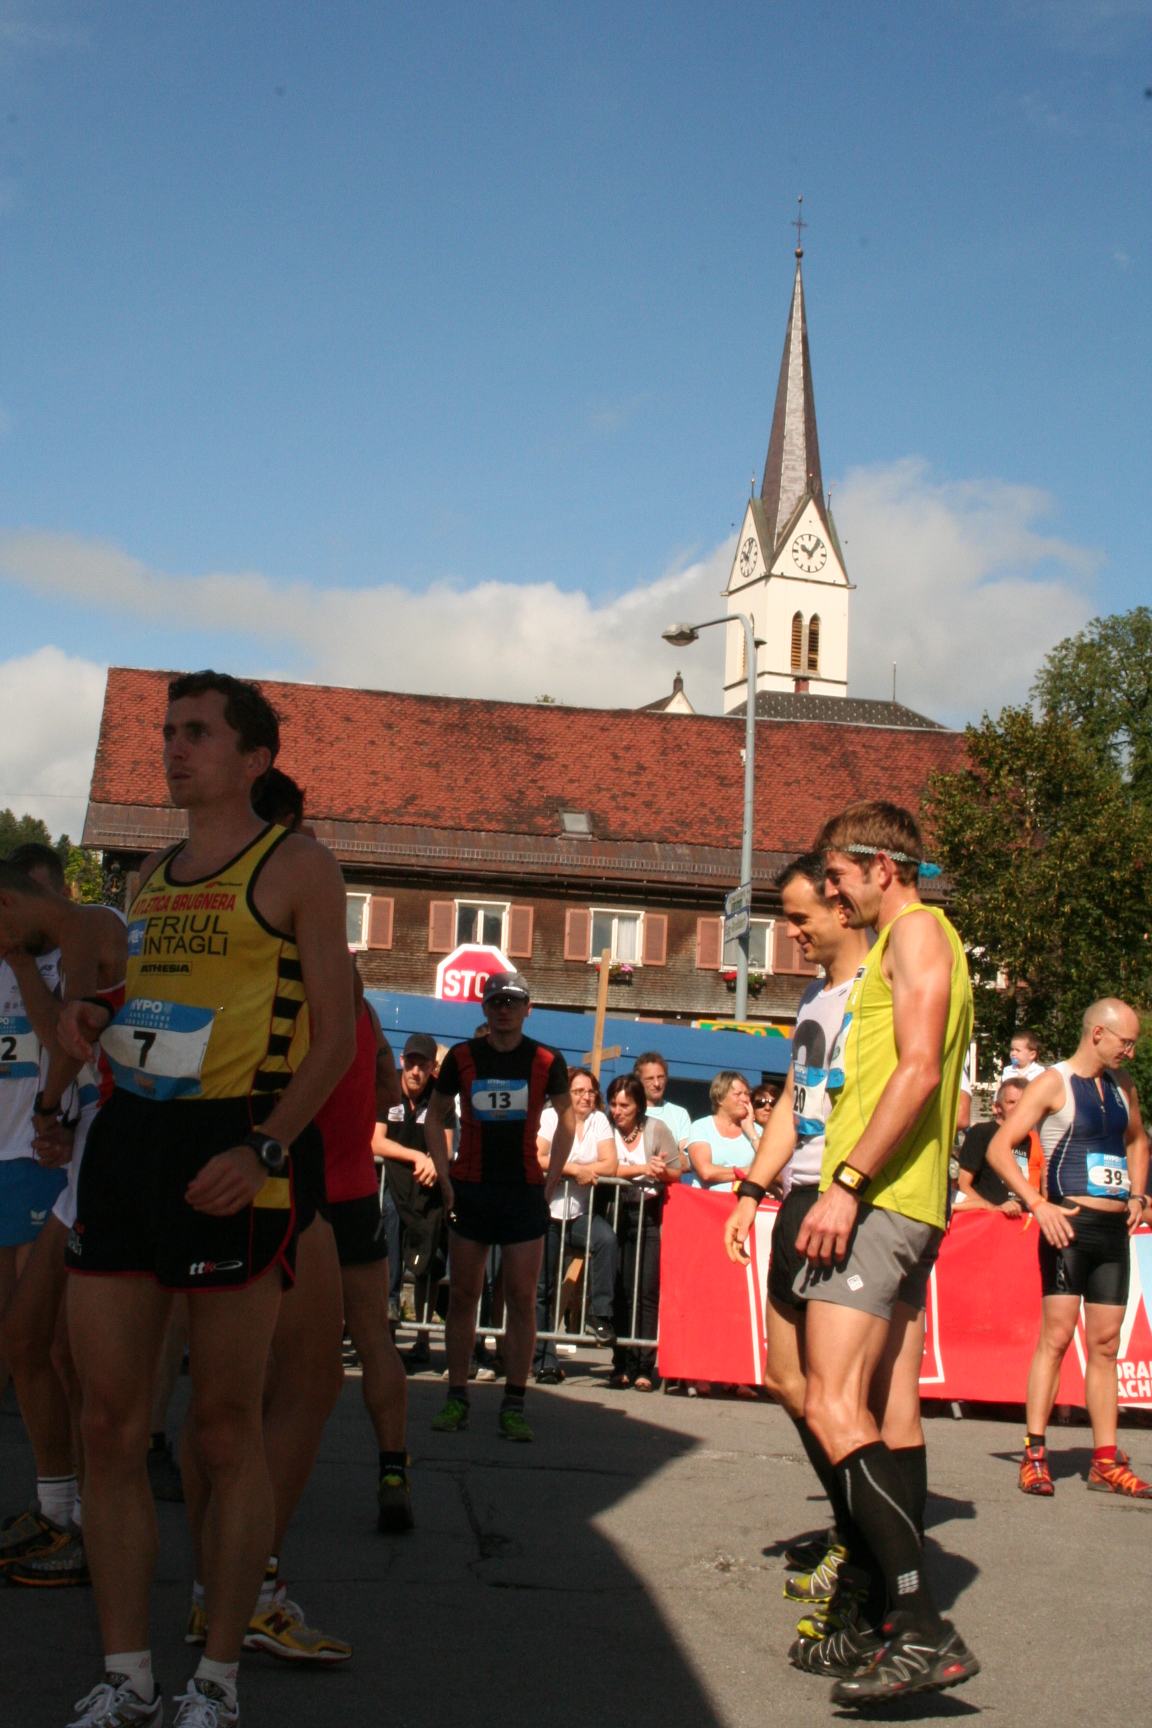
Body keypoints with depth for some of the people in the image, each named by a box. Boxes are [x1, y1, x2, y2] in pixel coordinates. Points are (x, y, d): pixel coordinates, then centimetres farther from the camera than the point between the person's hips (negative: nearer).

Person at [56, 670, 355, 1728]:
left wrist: (263, 1149, -18)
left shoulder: (296, 867, 1)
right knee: (109, 1423, 5)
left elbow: (334, 1037, -5)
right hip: (126, 1137, 6)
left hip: (230, 1150, -6)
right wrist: (91, 1022, 7)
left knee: (226, 1430, 1)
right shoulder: (151, 877, 20)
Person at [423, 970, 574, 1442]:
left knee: (522, 1300, -2)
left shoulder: (547, 1062, -1)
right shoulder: (461, 1057, 1)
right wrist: (445, 1180, 1)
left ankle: (514, 1405, 4)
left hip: (525, 1191, -1)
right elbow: (435, 1117, 11)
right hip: (470, 1190, 1)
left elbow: (566, 1118, 12)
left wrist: (551, 1181, 4)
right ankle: (457, 1398, 12)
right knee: (462, 1295, 4)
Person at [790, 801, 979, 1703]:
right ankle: (888, 1626, 14)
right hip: (906, 1205, 11)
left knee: (835, 1407, -17)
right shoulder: (908, 942, 24)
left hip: (880, 1201, -11)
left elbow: (919, 1069, -19)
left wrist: (848, 1180, -22)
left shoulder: (916, 929, -6)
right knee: (891, 1415, 10)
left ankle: (923, 1629, -18)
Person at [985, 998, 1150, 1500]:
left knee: (1105, 1344, 8)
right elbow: (999, 1148, -12)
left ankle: (1106, 1462, 13)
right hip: (1069, 1224, -7)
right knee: (1057, 1334, -10)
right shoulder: (1054, 1083, -6)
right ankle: (1035, 1454, -6)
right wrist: (1038, 1205, -20)